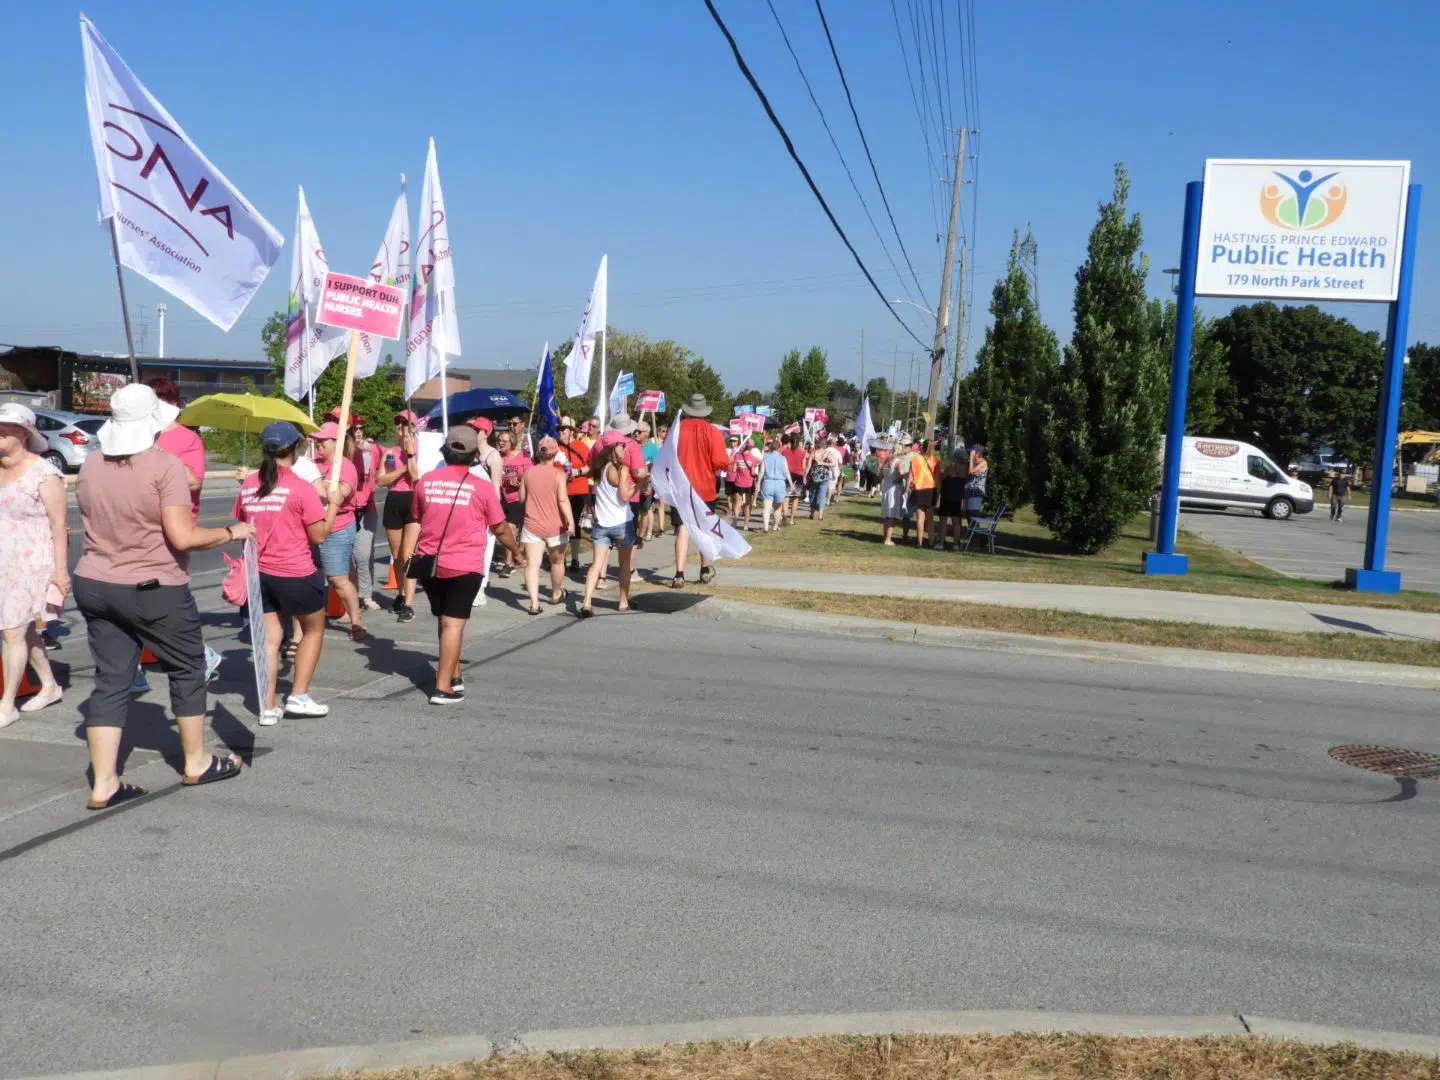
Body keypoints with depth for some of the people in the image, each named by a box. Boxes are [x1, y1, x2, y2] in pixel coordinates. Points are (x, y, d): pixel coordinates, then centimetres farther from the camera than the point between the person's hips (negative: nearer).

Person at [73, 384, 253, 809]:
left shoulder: (90, 465, 4)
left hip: (94, 585, 6)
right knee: (187, 670, 13)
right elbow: (183, 537, -23)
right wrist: (232, 532, -9)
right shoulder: (165, 465, -17)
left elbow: (95, 522, 16)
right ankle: (196, 762, 25)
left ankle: (103, 783, 7)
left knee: (111, 680, 8)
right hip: (154, 590, -6)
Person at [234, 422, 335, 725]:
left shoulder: (248, 486, 3)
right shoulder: (301, 488, -13)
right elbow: (319, 535, -10)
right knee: (314, 629, 16)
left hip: (260, 573, 5)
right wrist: (334, 503, 2)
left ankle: (268, 707, 9)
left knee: (270, 637, 10)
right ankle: (298, 697, 12)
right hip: (296, 575, -5)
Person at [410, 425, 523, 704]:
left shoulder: (425, 481, 4)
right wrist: (516, 552, 20)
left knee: (445, 620, 19)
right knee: (454, 623, -3)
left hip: (429, 563, 4)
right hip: (465, 566, -4)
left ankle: (453, 675, 27)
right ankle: (443, 688, -6)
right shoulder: (481, 487, -7)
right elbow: (500, 528, 2)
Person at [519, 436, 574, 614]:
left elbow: (522, 498, 9)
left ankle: (534, 603, -19)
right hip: (555, 527, -1)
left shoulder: (528, 473, 2)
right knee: (557, 562, 20)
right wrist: (570, 520, -20)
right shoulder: (558, 474, -8)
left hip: (531, 525, 1)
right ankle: (556, 594, 39)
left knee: (532, 564, -6)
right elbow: (563, 499, -19)